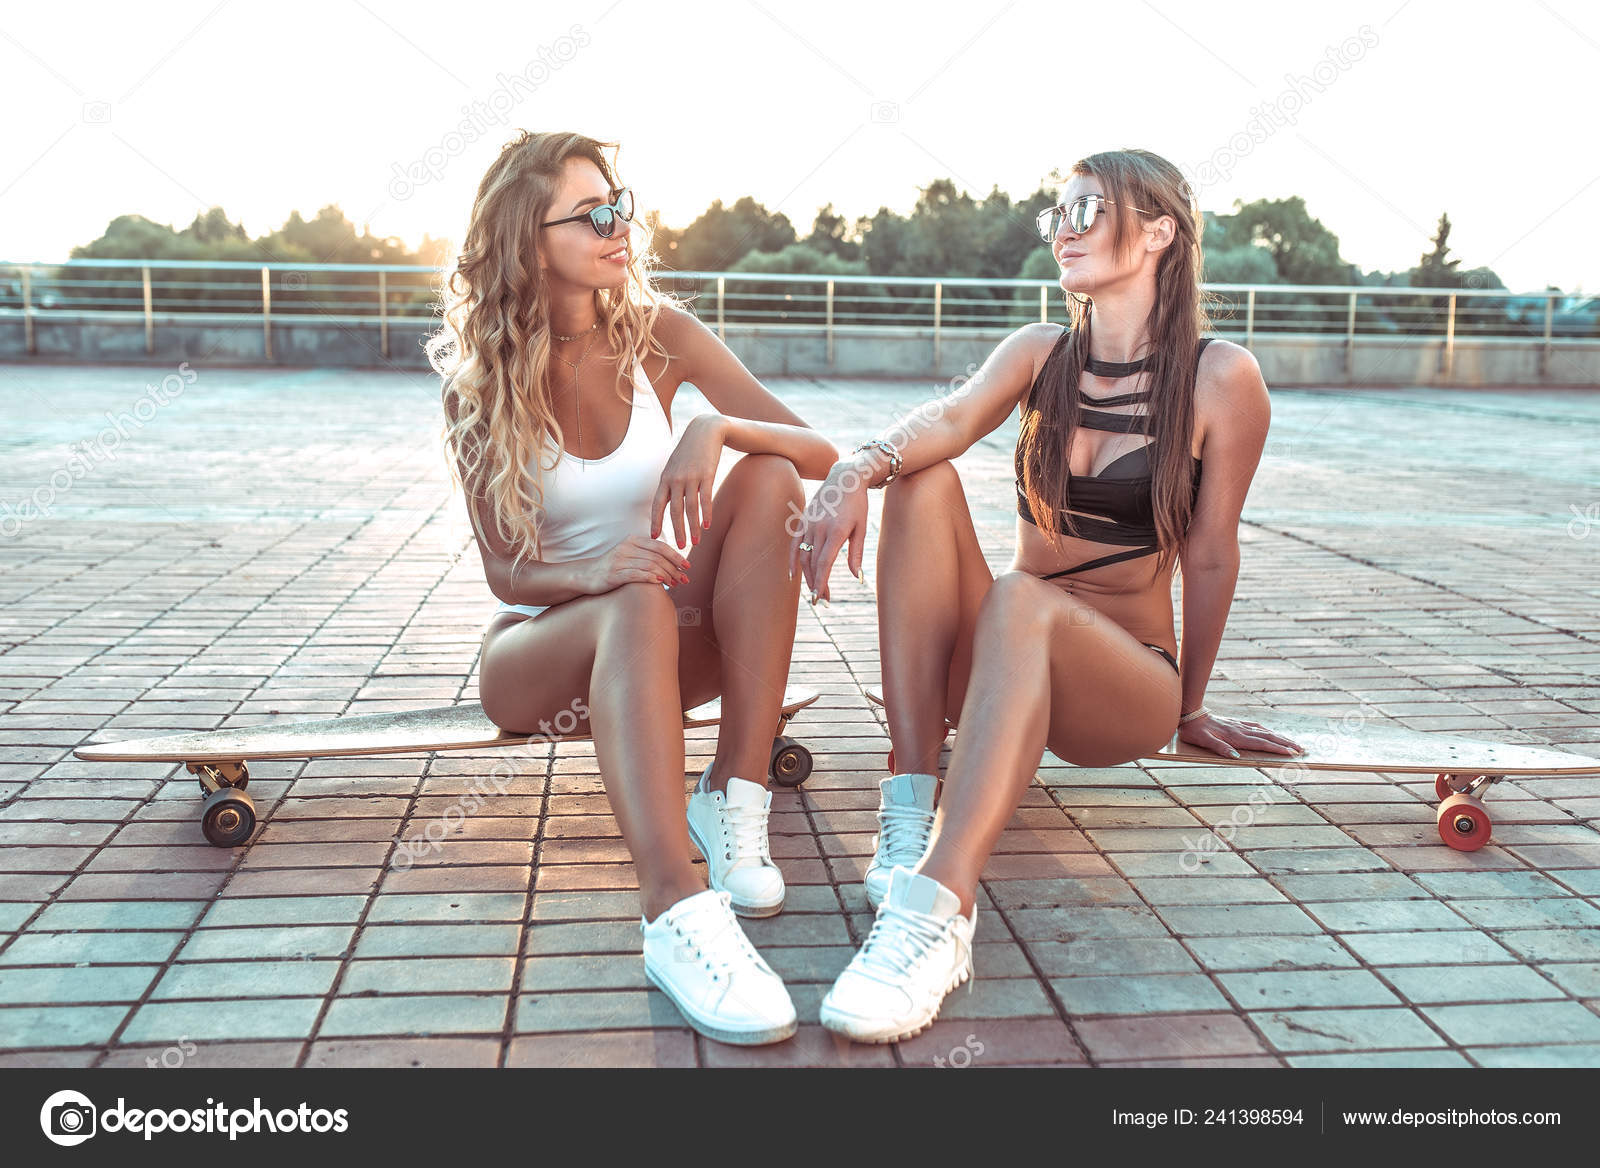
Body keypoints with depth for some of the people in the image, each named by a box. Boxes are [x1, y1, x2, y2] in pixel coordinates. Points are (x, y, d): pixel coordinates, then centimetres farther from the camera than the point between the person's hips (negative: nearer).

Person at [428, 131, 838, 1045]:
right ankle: (678, 913, -55)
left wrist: (717, 429, -30)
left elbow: (819, 452, -9)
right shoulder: (482, 379, -5)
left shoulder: (656, 333, -2)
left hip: (669, 647, 3)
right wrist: (593, 573, -29)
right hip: (537, 650, -2)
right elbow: (505, 569, -7)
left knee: (768, 480, -24)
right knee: (638, 609, -38)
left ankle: (736, 798, -29)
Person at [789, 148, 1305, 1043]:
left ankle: (940, 909, -54)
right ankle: (910, 804, -30)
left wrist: (1192, 710, 4)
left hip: (1130, 682, -4)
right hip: (1009, 661, 4)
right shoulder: (1040, 355, 6)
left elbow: (1210, 554, -3)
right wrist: (860, 466, -37)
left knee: (1022, 599, -37)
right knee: (923, 482, -21)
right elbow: (954, 416, -15)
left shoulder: (1221, 377, -6)